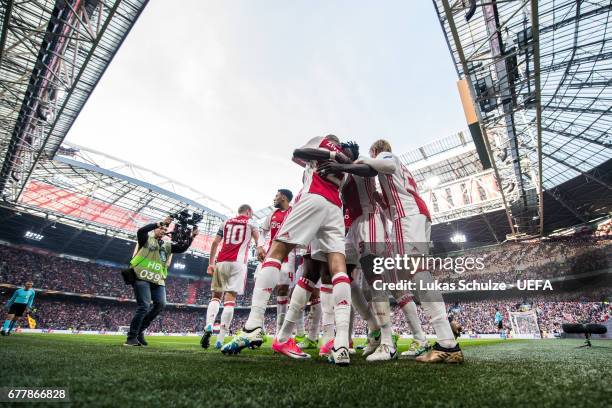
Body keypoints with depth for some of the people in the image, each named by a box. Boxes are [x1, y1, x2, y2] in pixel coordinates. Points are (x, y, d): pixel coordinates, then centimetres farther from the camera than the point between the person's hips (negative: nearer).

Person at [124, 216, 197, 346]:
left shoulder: (167, 245, 20)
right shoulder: (146, 239, 7)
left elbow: (182, 248, 9)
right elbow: (141, 231, -15)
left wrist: (191, 237, -3)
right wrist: (160, 223, -20)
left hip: (158, 280, 5)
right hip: (142, 278, -5)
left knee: (160, 304, -8)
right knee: (144, 306, -12)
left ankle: (140, 331, 11)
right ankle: (131, 337, 3)